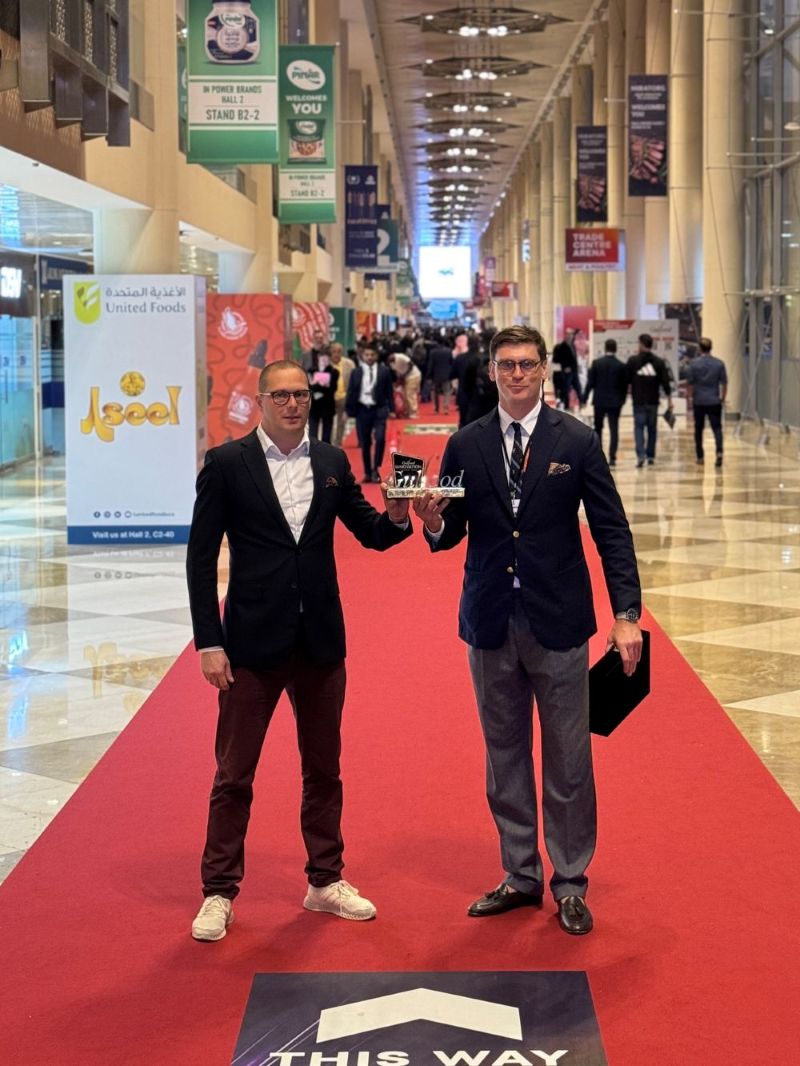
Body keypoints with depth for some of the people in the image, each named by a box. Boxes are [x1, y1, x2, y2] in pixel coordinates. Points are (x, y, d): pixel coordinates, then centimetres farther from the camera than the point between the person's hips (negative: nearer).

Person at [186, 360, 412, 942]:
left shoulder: (332, 461, 6)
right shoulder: (226, 463, -5)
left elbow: (371, 533, 11)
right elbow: (202, 557, -6)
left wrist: (396, 517, -13)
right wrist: (209, 642, -11)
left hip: (321, 639, 4)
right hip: (254, 640, -4)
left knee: (324, 768, 14)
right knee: (234, 774, 3)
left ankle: (325, 881, 28)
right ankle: (219, 893, 15)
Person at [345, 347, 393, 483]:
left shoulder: (384, 371, 2)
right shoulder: (356, 372, 4)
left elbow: (389, 391, 4)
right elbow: (351, 393, 7)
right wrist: (349, 410, 2)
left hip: (379, 410, -1)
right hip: (362, 410, 1)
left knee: (380, 438, -18)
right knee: (364, 443, 6)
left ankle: (375, 469, -5)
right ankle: (367, 472, 16)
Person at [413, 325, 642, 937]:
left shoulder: (577, 441, -1)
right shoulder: (466, 446, 4)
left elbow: (612, 531, -2)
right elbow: (452, 534, 7)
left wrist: (627, 613, -9)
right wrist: (433, 522, -17)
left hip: (558, 622, -2)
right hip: (490, 623, 3)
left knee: (568, 760, 3)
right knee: (505, 756, 11)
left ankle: (570, 881, 16)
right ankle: (521, 876, 24)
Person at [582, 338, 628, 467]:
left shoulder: (596, 363, -5)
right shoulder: (621, 366, -4)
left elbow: (590, 382, -4)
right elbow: (625, 385, 1)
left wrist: (584, 398, 4)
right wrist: (622, 399, 14)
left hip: (599, 401, 0)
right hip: (615, 402, 0)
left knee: (598, 429, 13)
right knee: (614, 429, 1)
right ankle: (612, 458, -6)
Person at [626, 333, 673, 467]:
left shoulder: (633, 360, -6)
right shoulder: (659, 362, 0)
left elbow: (627, 379, -1)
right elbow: (665, 382, -1)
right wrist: (669, 400, 3)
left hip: (638, 401, -2)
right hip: (653, 401, 2)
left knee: (639, 427, 0)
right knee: (652, 428, 13)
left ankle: (640, 455, -17)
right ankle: (650, 456, 17)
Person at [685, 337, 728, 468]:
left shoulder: (693, 364, -4)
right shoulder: (719, 364, -1)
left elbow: (689, 383, -2)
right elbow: (724, 383, 2)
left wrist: (690, 397, 11)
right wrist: (722, 398, 14)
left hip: (698, 402, 0)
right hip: (714, 401, 0)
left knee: (698, 429, 11)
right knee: (717, 428, 0)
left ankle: (700, 457, 16)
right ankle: (719, 452, -22)